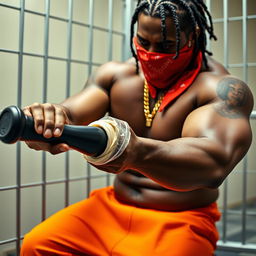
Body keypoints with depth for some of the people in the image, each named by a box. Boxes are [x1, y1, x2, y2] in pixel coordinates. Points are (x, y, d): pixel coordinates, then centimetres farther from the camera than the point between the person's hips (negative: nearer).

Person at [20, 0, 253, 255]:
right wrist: (47, 122, -34)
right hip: (113, 206, 4)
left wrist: (138, 153, -51)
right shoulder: (115, 74, 3)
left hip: (180, 222, -3)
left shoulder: (222, 88, -15)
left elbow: (215, 162, -31)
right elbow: (70, 113, -8)